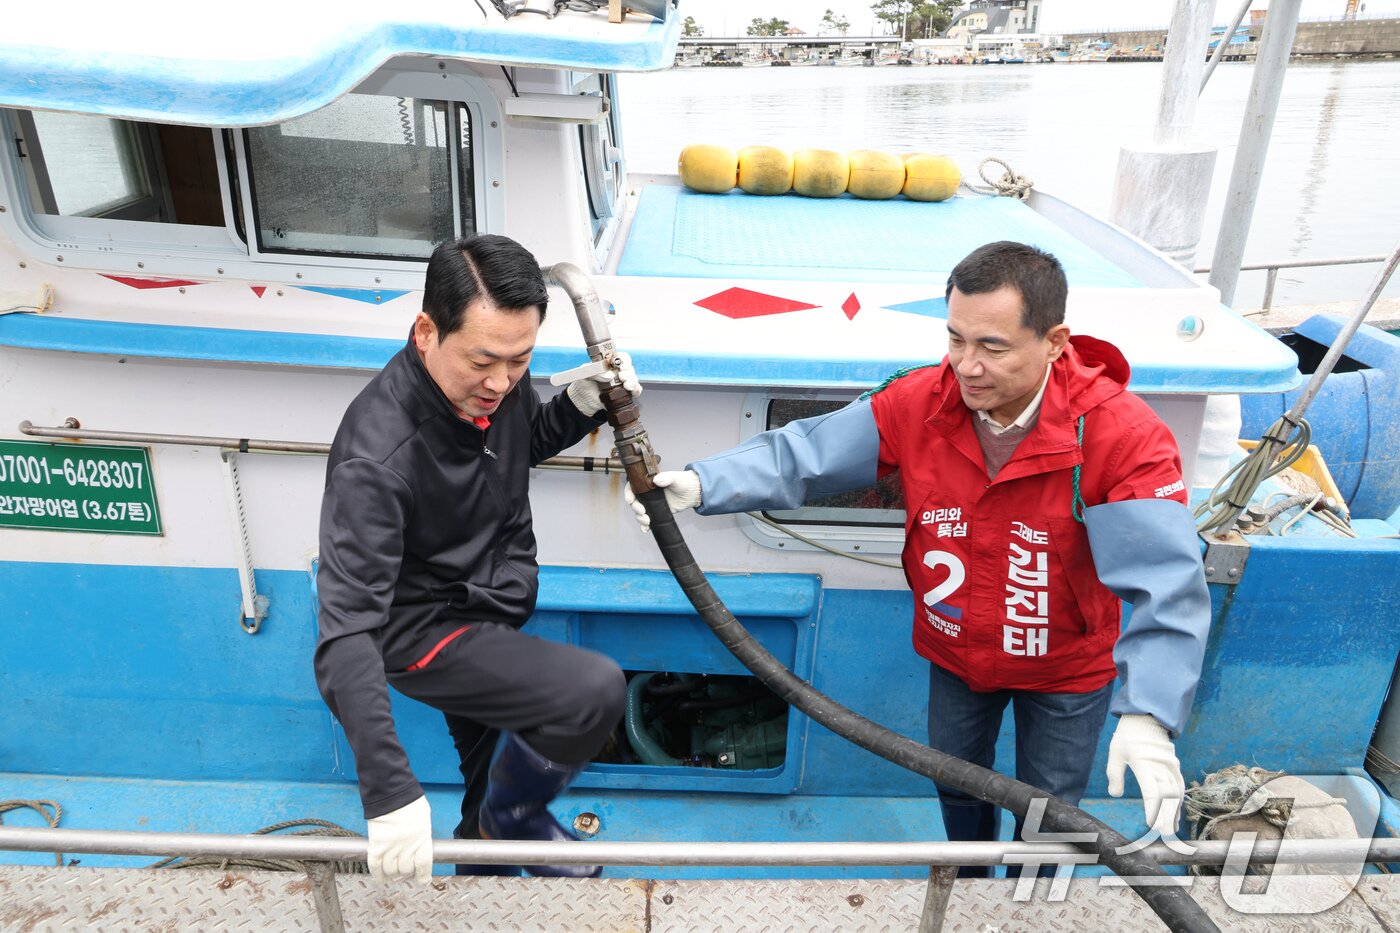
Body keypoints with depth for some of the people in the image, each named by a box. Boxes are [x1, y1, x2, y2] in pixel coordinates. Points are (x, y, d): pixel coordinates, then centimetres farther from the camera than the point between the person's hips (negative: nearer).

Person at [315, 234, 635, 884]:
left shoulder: (495, 379, -13)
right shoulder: (375, 458, -35)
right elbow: (345, 637, -37)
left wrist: (580, 404, -12)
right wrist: (388, 793, -44)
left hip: (491, 609, 7)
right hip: (425, 634, -7)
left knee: (491, 771, 24)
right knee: (596, 691, -22)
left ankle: (481, 863, 53)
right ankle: (512, 816, 7)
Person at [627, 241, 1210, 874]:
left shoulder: (1121, 435, -31)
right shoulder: (917, 404, -22)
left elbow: (1165, 583, -36)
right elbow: (802, 456, -21)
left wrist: (1148, 715, -47)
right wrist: (703, 483, -36)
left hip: (1066, 669, -2)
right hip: (955, 654, 3)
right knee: (956, 785, 26)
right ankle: (967, 881, 59)